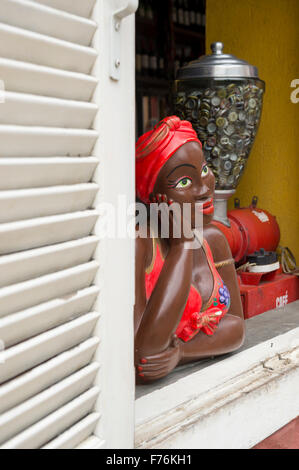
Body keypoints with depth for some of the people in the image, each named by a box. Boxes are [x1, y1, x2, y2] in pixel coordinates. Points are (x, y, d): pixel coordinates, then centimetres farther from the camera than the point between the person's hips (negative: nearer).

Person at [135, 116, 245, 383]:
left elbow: (236, 327, 3)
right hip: (149, 391, -4)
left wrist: (180, 352, -16)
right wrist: (183, 244, -17)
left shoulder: (213, 239, 4)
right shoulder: (136, 245, -14)